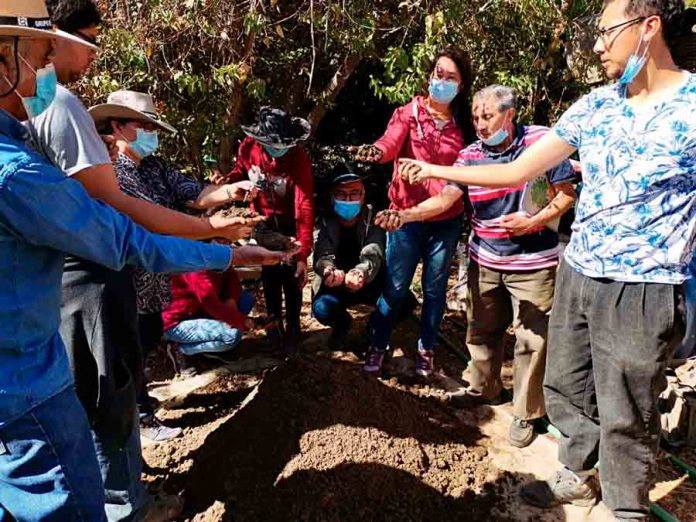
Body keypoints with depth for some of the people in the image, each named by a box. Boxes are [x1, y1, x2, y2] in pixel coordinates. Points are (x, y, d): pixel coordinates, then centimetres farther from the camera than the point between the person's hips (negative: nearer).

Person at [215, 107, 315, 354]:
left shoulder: (299, 157, -31)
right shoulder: (248, 148, -21)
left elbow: (305, 206, -36)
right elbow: (241, 171, 3)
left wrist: (303, 254, -43)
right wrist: (228, 179, -24)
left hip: (289, 222, -3)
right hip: (263, 220, 3)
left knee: (291, 277, 0)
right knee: (270, 275, 10)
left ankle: (292, 328, 19)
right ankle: (275, 325, 27)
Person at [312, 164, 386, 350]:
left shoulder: (373, 218, -13)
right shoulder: (327, 221, -8)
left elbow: (373, 254, -31)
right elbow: (322, 255, -25)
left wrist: (361, 272, -57)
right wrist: (329, 270, -53)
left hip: (370, 283, 0)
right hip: (337, 284, 0)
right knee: (321, 308, -31)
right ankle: (342, 325, 10)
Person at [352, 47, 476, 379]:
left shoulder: (462, 124, 8)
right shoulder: (410, 113, -2)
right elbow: (390, 142, -21)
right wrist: (375, 151, -43)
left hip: (446, 220, 3)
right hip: (407, 215, -3)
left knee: (435, 289, 12)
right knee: (395, 288, 4)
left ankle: (426, 349, 28)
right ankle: (377, 346, 22)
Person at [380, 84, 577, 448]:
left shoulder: (542, 141, -9)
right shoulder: (471, 155, 0)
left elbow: (566, 193, -5)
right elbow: (445, 198, -8)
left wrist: (533, 222, -19)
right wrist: (405, 215, -24)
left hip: (533, 263, -4)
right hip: (484, 261, 4)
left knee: (531, 338, 4)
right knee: (481, 330, 17)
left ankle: (525, 414, 19)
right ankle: (483, 388, 40)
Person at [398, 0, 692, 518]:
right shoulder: (595, 105, 5)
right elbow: (517, 171, 9)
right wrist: (434, 170, 10)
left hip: (644, 290, -5)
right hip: (576, 275, 6)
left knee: (625, 415, 7)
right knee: (567, 387, 18)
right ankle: (576, 475, 40)